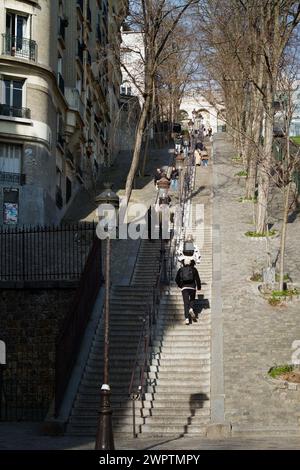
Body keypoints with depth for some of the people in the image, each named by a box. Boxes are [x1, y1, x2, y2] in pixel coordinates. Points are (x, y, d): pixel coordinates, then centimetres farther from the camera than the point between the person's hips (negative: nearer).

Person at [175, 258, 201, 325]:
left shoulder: (180, 270, 8)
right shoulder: (193, 269, 6)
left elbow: (177, 279, 6)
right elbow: (197, 278, 1)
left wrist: (180, 285, 23)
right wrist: (199, 287, 13)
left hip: (184, 287, 0)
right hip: (192, 287, 0)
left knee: (186, 302, -1)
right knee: (192, 300, 19)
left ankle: (187, 319, -13)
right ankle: (191, 309, -14)